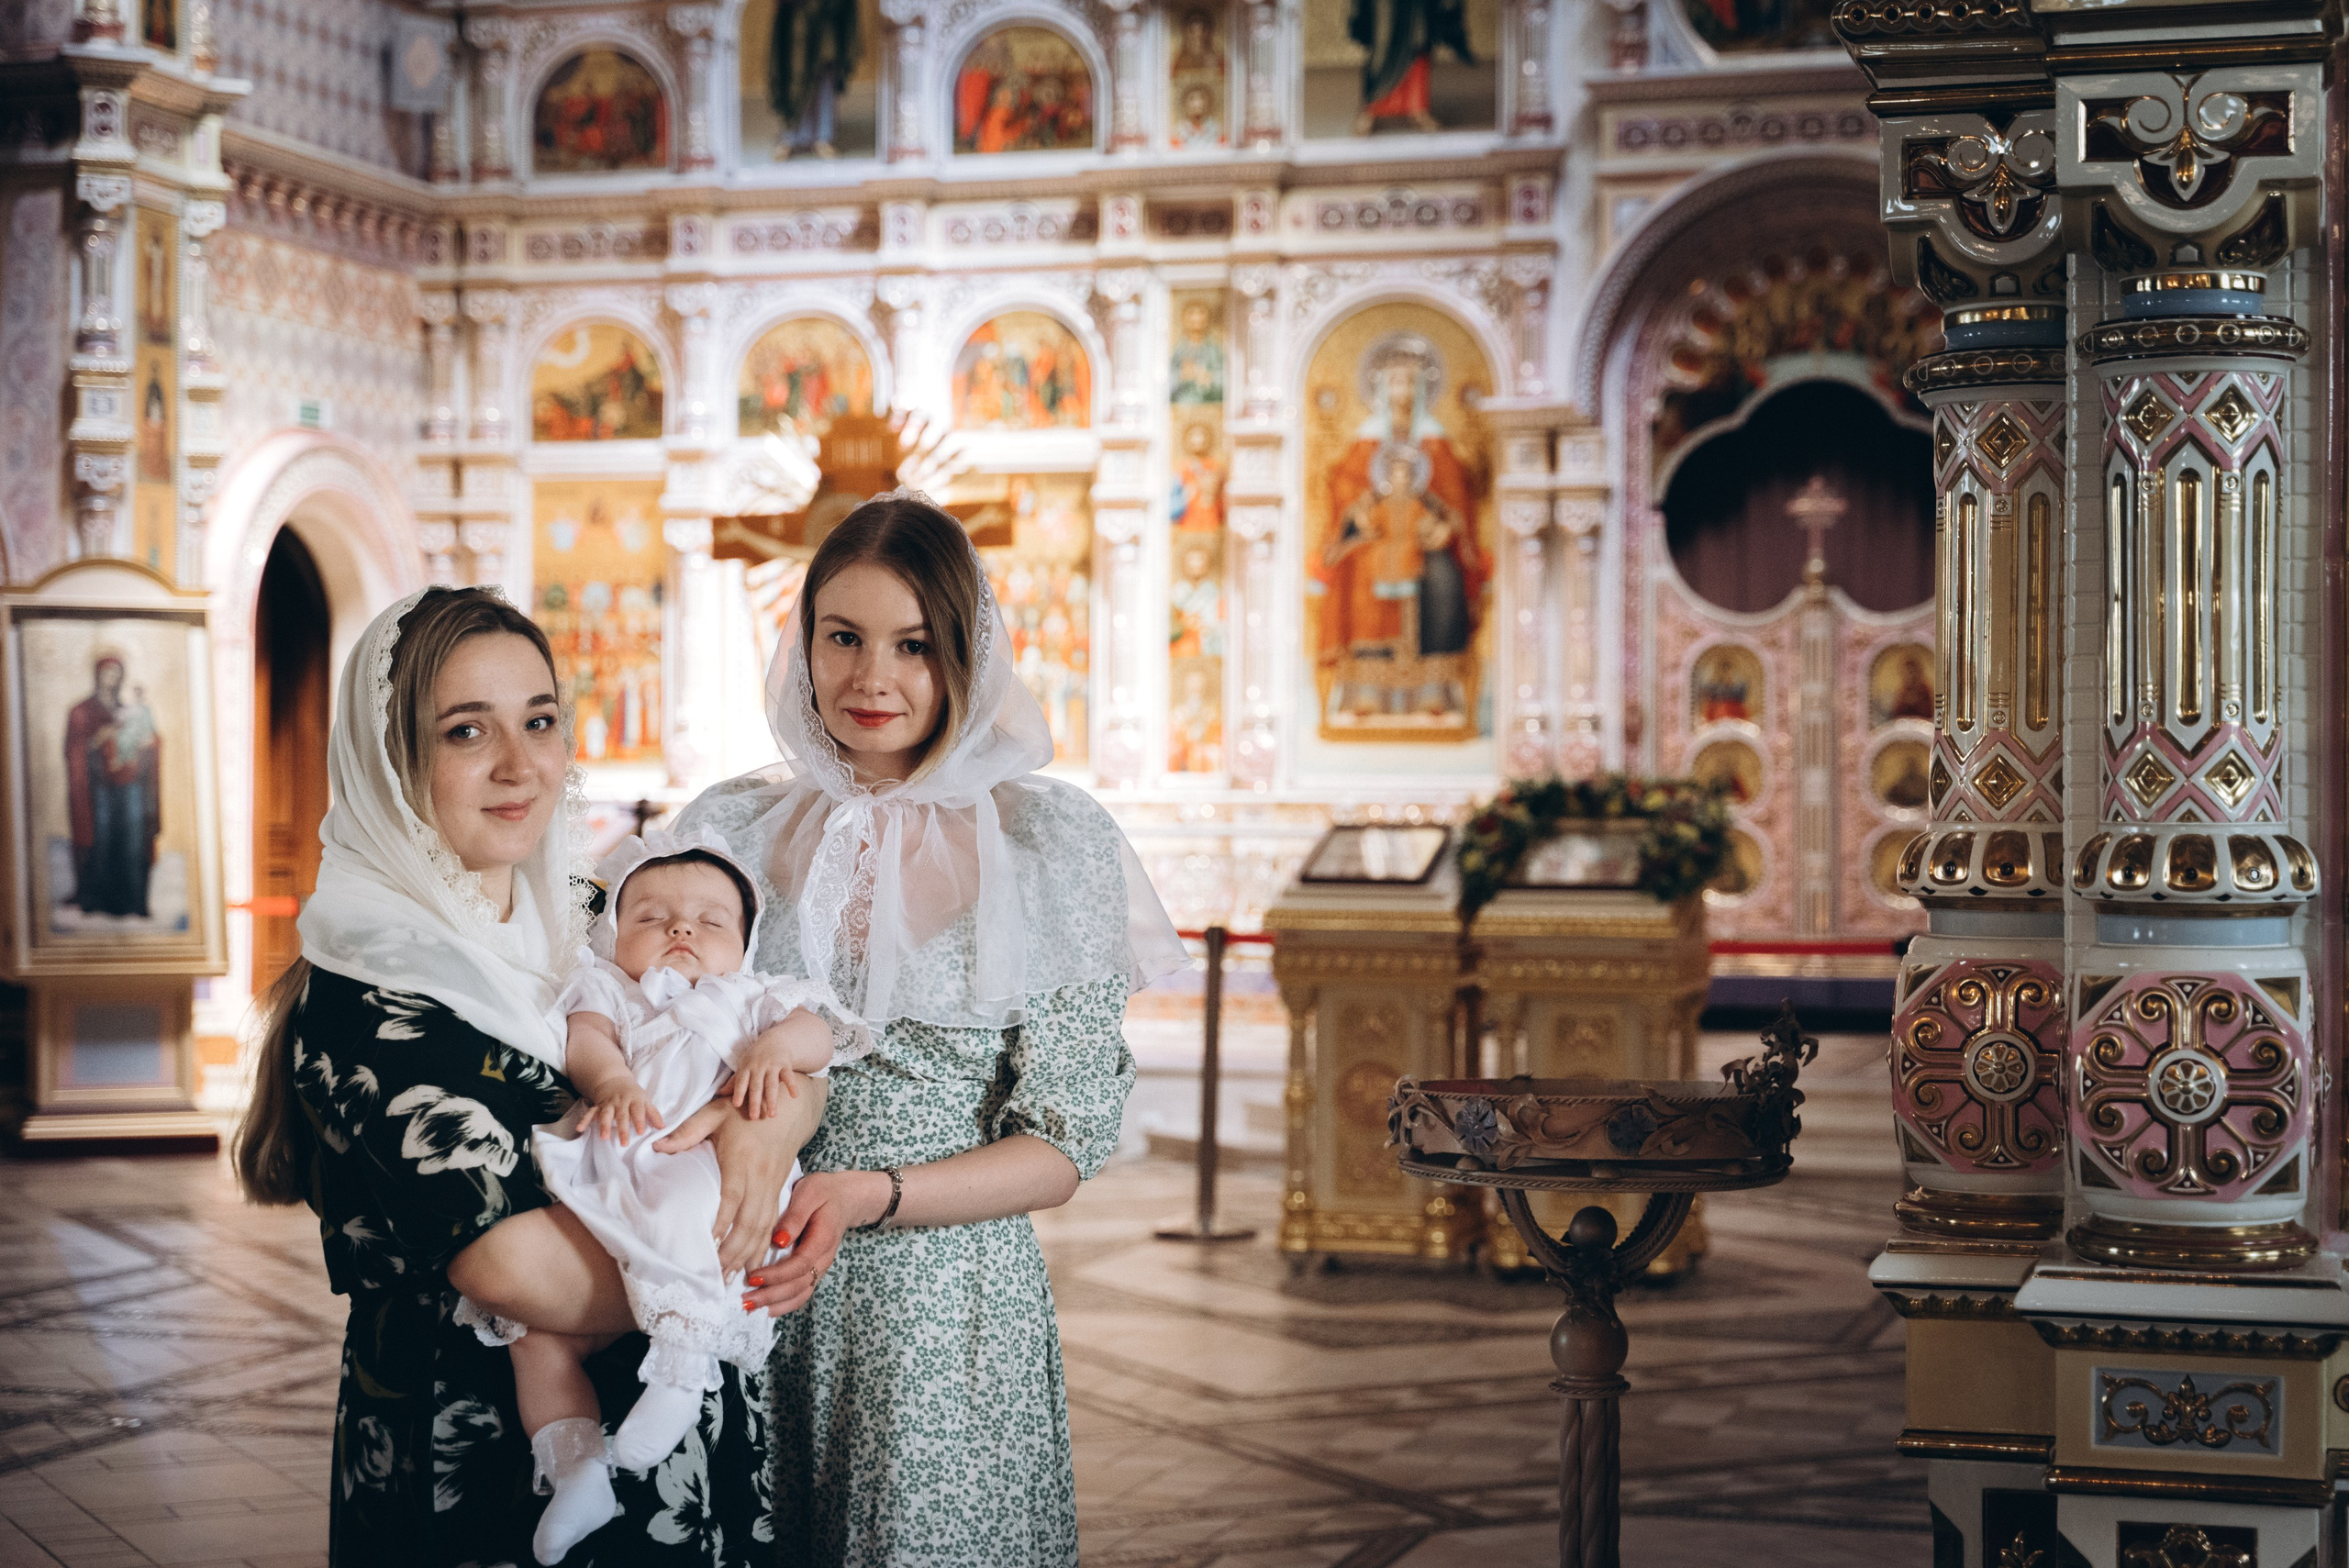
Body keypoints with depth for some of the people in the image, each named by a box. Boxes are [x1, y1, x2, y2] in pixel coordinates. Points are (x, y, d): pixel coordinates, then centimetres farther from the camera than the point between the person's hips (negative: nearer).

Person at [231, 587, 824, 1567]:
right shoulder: (364, 996, -19)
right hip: (482, 1480, -7)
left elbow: (792, 1049, 2)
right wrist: (730, 1278, -15)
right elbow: (517, 1266, -28)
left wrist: (772, 1112, -21)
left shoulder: (589, 925, 4)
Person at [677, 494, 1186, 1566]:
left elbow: (1061, 1153, -5)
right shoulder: (734, 830, 5)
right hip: (755, 1293, 2)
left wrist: (867, 1196, -20)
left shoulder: (1047, 844, -4)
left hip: (947, 1309, -2)